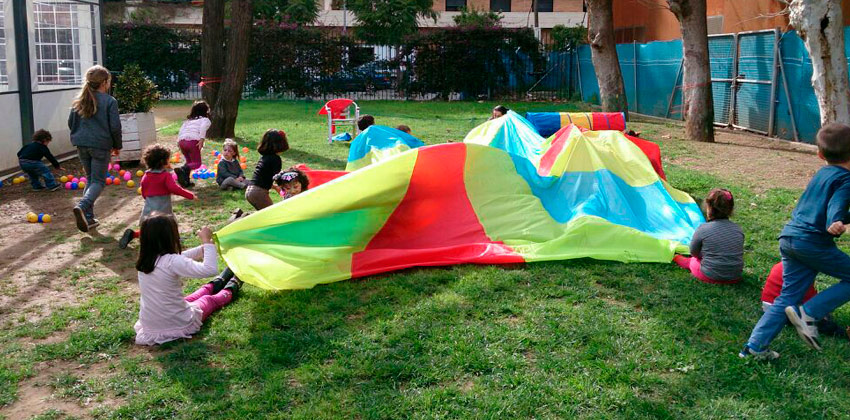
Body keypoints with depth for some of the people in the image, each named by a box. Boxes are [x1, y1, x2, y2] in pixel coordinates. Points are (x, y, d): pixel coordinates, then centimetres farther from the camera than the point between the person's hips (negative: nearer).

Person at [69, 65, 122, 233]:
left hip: (81, 145, 5)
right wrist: (117, 146, 5)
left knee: (91, 179, 17)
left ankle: (88, 218, 13)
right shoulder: (110, 101, -7)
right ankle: (82, 206, -26)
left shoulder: (79, 100, 8)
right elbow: (115, 127, -9)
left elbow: (71, 123, 12)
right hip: (100, 145, -5)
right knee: (98, 181, 1)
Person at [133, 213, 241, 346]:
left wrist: (205, 246, 10)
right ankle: (231, 289, 53)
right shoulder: (172, 261, -27)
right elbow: (209, 269, -32)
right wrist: (207, 242, -21)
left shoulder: (145, 260, -4)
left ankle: (216, 284, 61)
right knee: (209, 300, 24)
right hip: (179, 325, -6)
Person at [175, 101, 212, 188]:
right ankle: (182, 170, -28)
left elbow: (181, 129, 18)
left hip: (182, 141, 6)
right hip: (193, 141, -6)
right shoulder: (205, 120, 14)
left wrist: (178, 141, 15)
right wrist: (202, 139, -15)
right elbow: (203, 127, -8)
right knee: (197, 163, 1)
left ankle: (185, 181, 12)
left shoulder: (188, 120, 29)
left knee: (189, 162, 22)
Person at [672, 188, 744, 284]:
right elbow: (735, 253, 11)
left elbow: (694, 253, 0)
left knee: (692, 261, 27)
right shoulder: (738, 229, -3)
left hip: (710, 277, -4)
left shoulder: (703, 229, -15)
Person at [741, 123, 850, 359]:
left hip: (789, 237, 8)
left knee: (788, 298, 10)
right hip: (813, 241, -8)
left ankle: (755, 345, 3)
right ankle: (809, 313, -5)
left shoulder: (822, 173, 20)